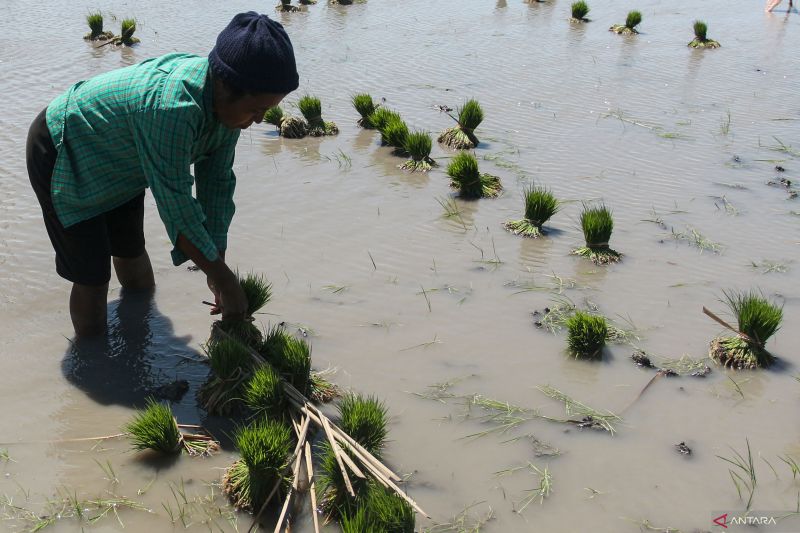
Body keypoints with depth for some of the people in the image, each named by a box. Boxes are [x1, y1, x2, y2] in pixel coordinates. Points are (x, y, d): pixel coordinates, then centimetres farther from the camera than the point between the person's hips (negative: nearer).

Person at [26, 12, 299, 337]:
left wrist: (217, 268, -10)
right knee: (93, 277, -4)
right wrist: (225, 282, -28)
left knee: (130, 250, 22)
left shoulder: (226, 99, -17)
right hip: (63, 157, -8)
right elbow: (177, 209, -36)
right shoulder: (172, 108, -43)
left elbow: (217, 182, -10)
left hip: (114, 158, 8)